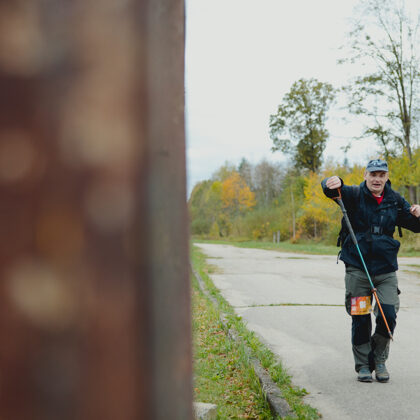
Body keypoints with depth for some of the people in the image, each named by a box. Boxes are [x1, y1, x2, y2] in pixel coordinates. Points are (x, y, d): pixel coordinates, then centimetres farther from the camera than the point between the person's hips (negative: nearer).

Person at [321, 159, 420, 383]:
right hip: (357, 269, -2)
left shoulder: (395, 200, 8)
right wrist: (332, 183, -44)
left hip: (386, 269, 2)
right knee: (360, 319, 2)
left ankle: (379, 360, 22)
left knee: (388, 317, -3)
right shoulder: (353, 194, -2)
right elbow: (331, 189, -20)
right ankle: (363, 365, 20)